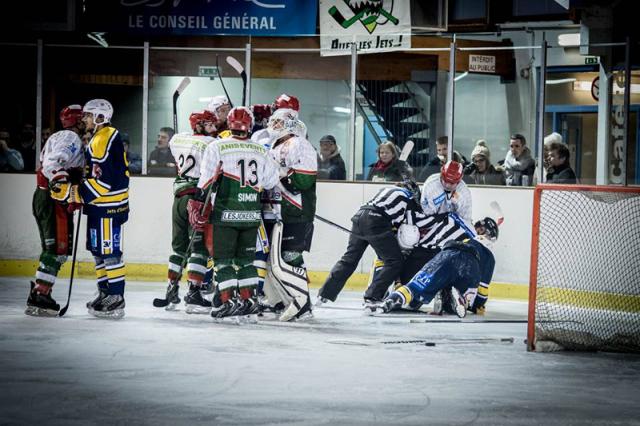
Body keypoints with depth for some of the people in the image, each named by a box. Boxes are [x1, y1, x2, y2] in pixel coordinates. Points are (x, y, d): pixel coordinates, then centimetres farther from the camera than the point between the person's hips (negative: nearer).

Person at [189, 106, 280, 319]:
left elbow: (207, 180, -10)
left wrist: (198, 205, -5)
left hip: (226, 213, -3)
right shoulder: (261, 151, 5)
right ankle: (249, 300, 14)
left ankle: (226, 301, -5)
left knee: (223, 258, 2)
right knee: (246, 258, 15)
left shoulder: (217, 148, -6)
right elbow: (271, 181, 10)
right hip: (251, 214, 4)